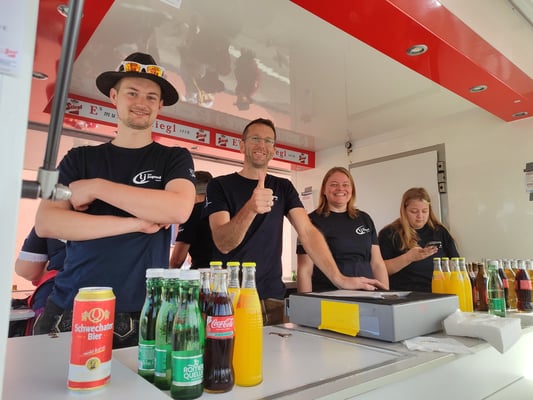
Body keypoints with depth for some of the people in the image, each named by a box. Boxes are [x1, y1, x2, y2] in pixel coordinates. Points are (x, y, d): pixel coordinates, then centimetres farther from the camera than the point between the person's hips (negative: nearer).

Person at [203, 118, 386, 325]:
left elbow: (308, 233, -3)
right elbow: (223, 244, -16)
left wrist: (339, 278, -16)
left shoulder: (283, 187, 8)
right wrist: (250, 209, -35)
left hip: (272, 298, 3)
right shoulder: (220, 185, -3)